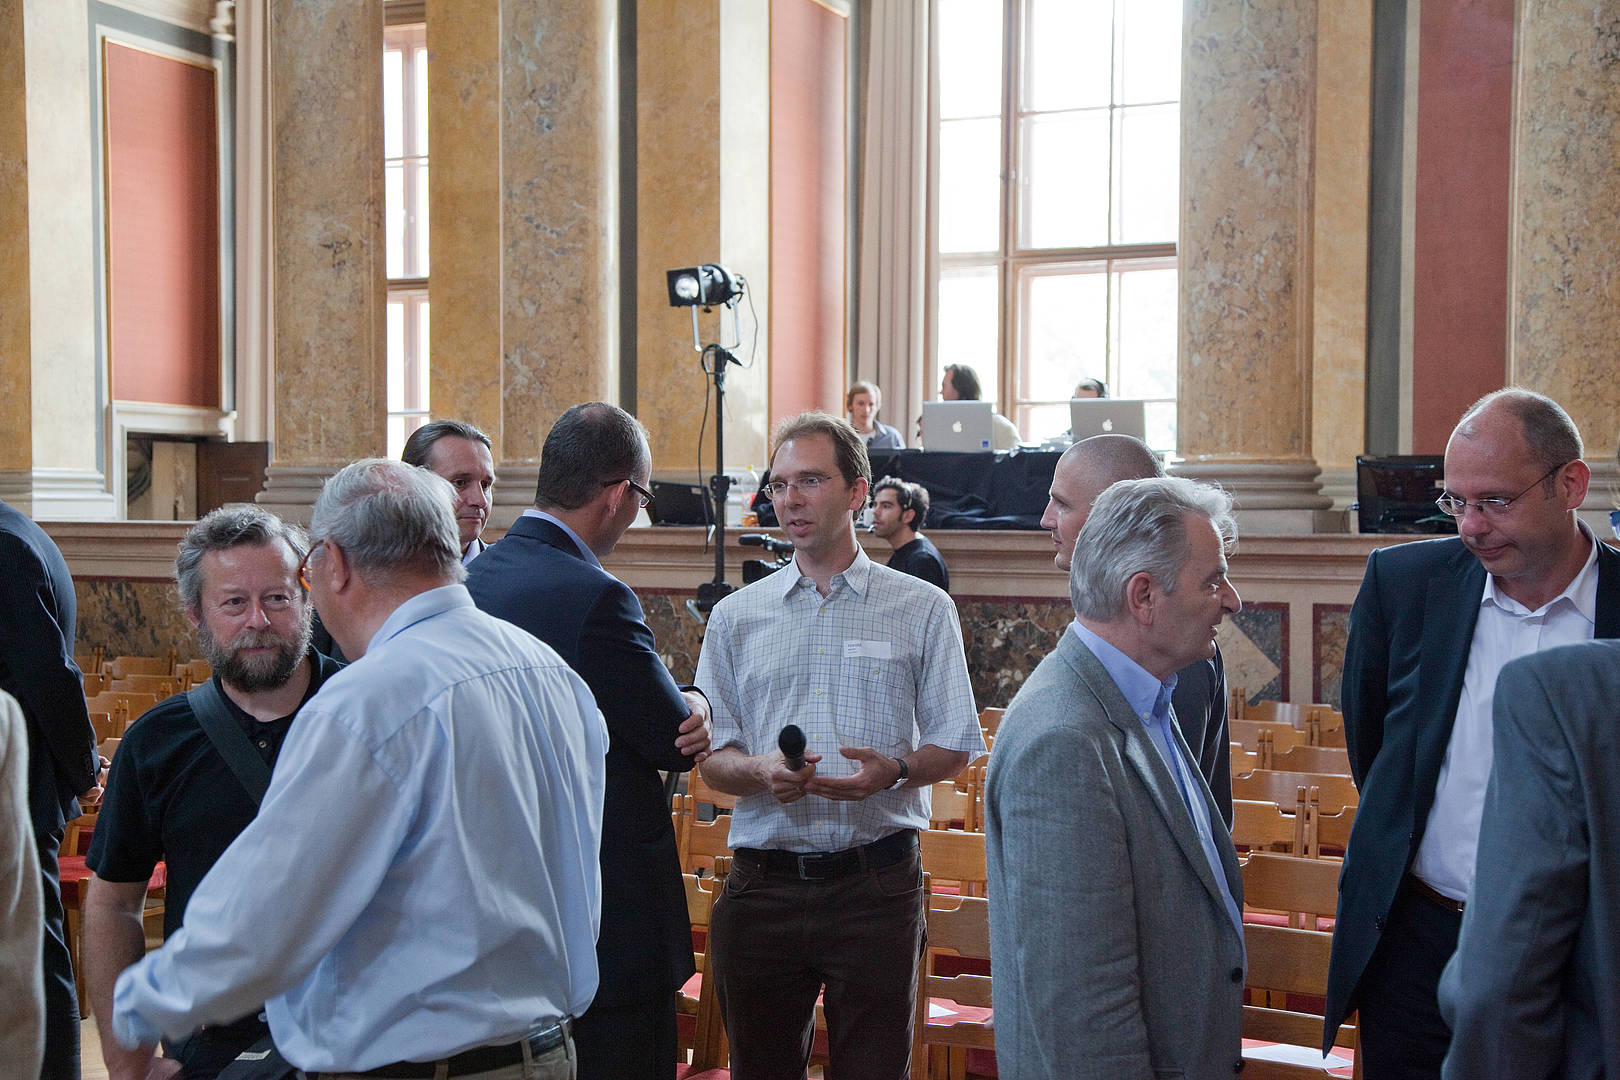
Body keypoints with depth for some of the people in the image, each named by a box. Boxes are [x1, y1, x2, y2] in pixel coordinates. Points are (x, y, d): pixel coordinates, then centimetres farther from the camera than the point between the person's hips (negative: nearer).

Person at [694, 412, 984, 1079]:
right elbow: (711, 758, 8)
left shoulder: (922, 610, 5)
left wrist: (894, 770, -16)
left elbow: (954, 748, 5)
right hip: (761, 887, 2)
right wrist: (761, 770, -14)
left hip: (877, 882, -2)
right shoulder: (736, 616, 10)